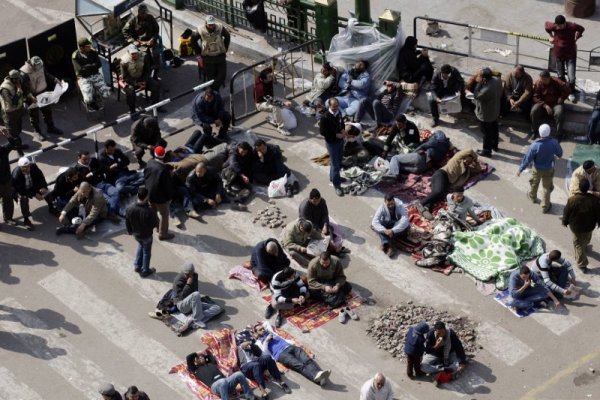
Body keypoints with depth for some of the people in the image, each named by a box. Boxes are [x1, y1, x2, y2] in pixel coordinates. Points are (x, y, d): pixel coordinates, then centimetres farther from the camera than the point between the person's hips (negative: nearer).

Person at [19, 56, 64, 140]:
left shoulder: (40, 67, -11)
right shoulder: (24, 74, -30)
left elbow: (47, 75, 8)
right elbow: (25, 89, -27)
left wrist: (55, 80, -5)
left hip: (43, 92, 6)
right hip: (33, 97, -6)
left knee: (48, 111, 22)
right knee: (34, 115, 11)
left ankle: (51, 127, 42)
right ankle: (38, 132, 29)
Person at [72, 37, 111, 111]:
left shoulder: (93, 52, -2)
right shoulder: (75, 56, -12)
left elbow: (99, 64, -6)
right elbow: (80, 70, -18)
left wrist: (87, 67, -12)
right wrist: (93, 65, -11)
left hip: (96, 75, 3)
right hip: (83, 78, -3)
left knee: (106, 94, -16)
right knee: (89, 100, -24)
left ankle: (97, 93, 18)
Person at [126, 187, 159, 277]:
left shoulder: (130, 209, -23)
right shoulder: (149, 211, -36)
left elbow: (127, 222, -6)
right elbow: (155, 223, -18)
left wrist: (129, 231, 15)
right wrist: (157, 227, 7)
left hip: (136, 234, 4)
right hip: (146, 235, -4)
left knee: (140, 246, 33)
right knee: (146, 252, 20)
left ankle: (137, 266, 43)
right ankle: (145, 271, 38)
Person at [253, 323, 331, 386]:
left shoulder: (270, 332, 34)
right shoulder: (259, 342, 16)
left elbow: (267, 324, 55)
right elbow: (266, 353, -2)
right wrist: (266, 341, -2)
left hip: (290, 347, 7)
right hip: (281, 354, -7)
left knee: (307, 360, -24)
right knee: (300, 365, -32)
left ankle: (319, 374, -49)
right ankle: (316, 376, -57)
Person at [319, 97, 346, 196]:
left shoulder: (338, 113, -4)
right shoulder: (325, 117, -26)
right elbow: (322, 132, -22)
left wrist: (343, 130, -7)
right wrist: (336, 135, -23)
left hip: (340, 140, 7)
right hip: (331, 143, -7)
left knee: (338, 161, 24)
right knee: (335, 165, 0)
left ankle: (333, 177, 46)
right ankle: (337, 185, 11)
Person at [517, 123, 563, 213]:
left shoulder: (535, 145, -32)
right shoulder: (554, 143, -24)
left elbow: (527, 159, -22)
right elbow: (560, 153, -2)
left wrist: (520, 169, -8)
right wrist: (557, 156, 24)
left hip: (537, 169, -1)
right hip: (549, 169, 1)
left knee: (534, 184, 28)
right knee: (547, 187, 19)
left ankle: (532, 197, 54)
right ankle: (545, 207, 31)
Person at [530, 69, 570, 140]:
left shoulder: (556, 82, -12)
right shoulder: (538, 83, -9)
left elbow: (566, 90, -6)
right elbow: (536, 97, -12)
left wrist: (561, 98, -11)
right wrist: (545, 106, -22)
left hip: (555, 104, -1)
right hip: (543, 104, 1)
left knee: (559, 112, -34)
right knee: (534, 110, -29)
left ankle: (559, 134, -18)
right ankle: (534, 132, -12)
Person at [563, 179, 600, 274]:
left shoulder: (572, 199, -29)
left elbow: (566, 213, -14)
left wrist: (564, 222, 5)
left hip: (576, 226, -2)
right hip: (590, 226, 2)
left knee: (578, 245, 16)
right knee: (586, 240, 32)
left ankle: (582, 265, 20)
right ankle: (585, 247, 63)